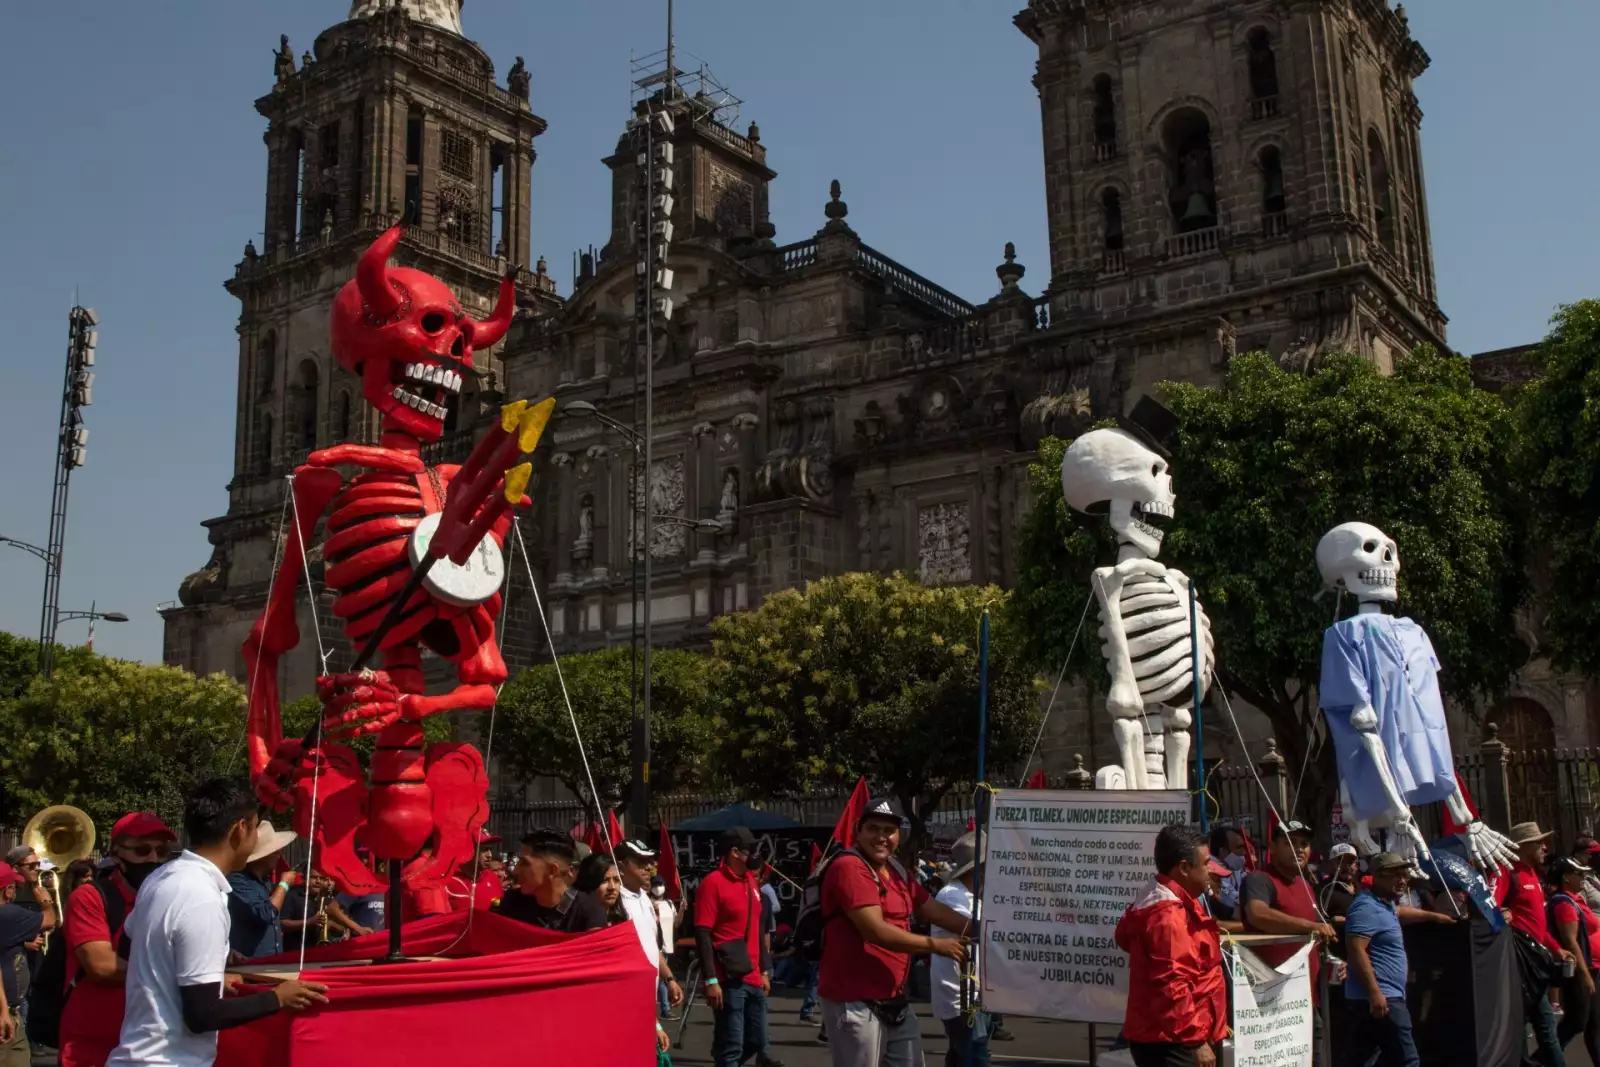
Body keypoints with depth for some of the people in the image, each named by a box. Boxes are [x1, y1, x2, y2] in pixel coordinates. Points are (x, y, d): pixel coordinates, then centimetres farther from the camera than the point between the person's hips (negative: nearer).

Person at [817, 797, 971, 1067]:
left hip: (894, 999, 9)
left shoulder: (896, 871, 13)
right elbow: (876, 931, -23)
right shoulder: (849, 867, -17)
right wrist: (936, 945, -16)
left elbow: (932, 909, 20)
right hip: (854, 1002, -9)